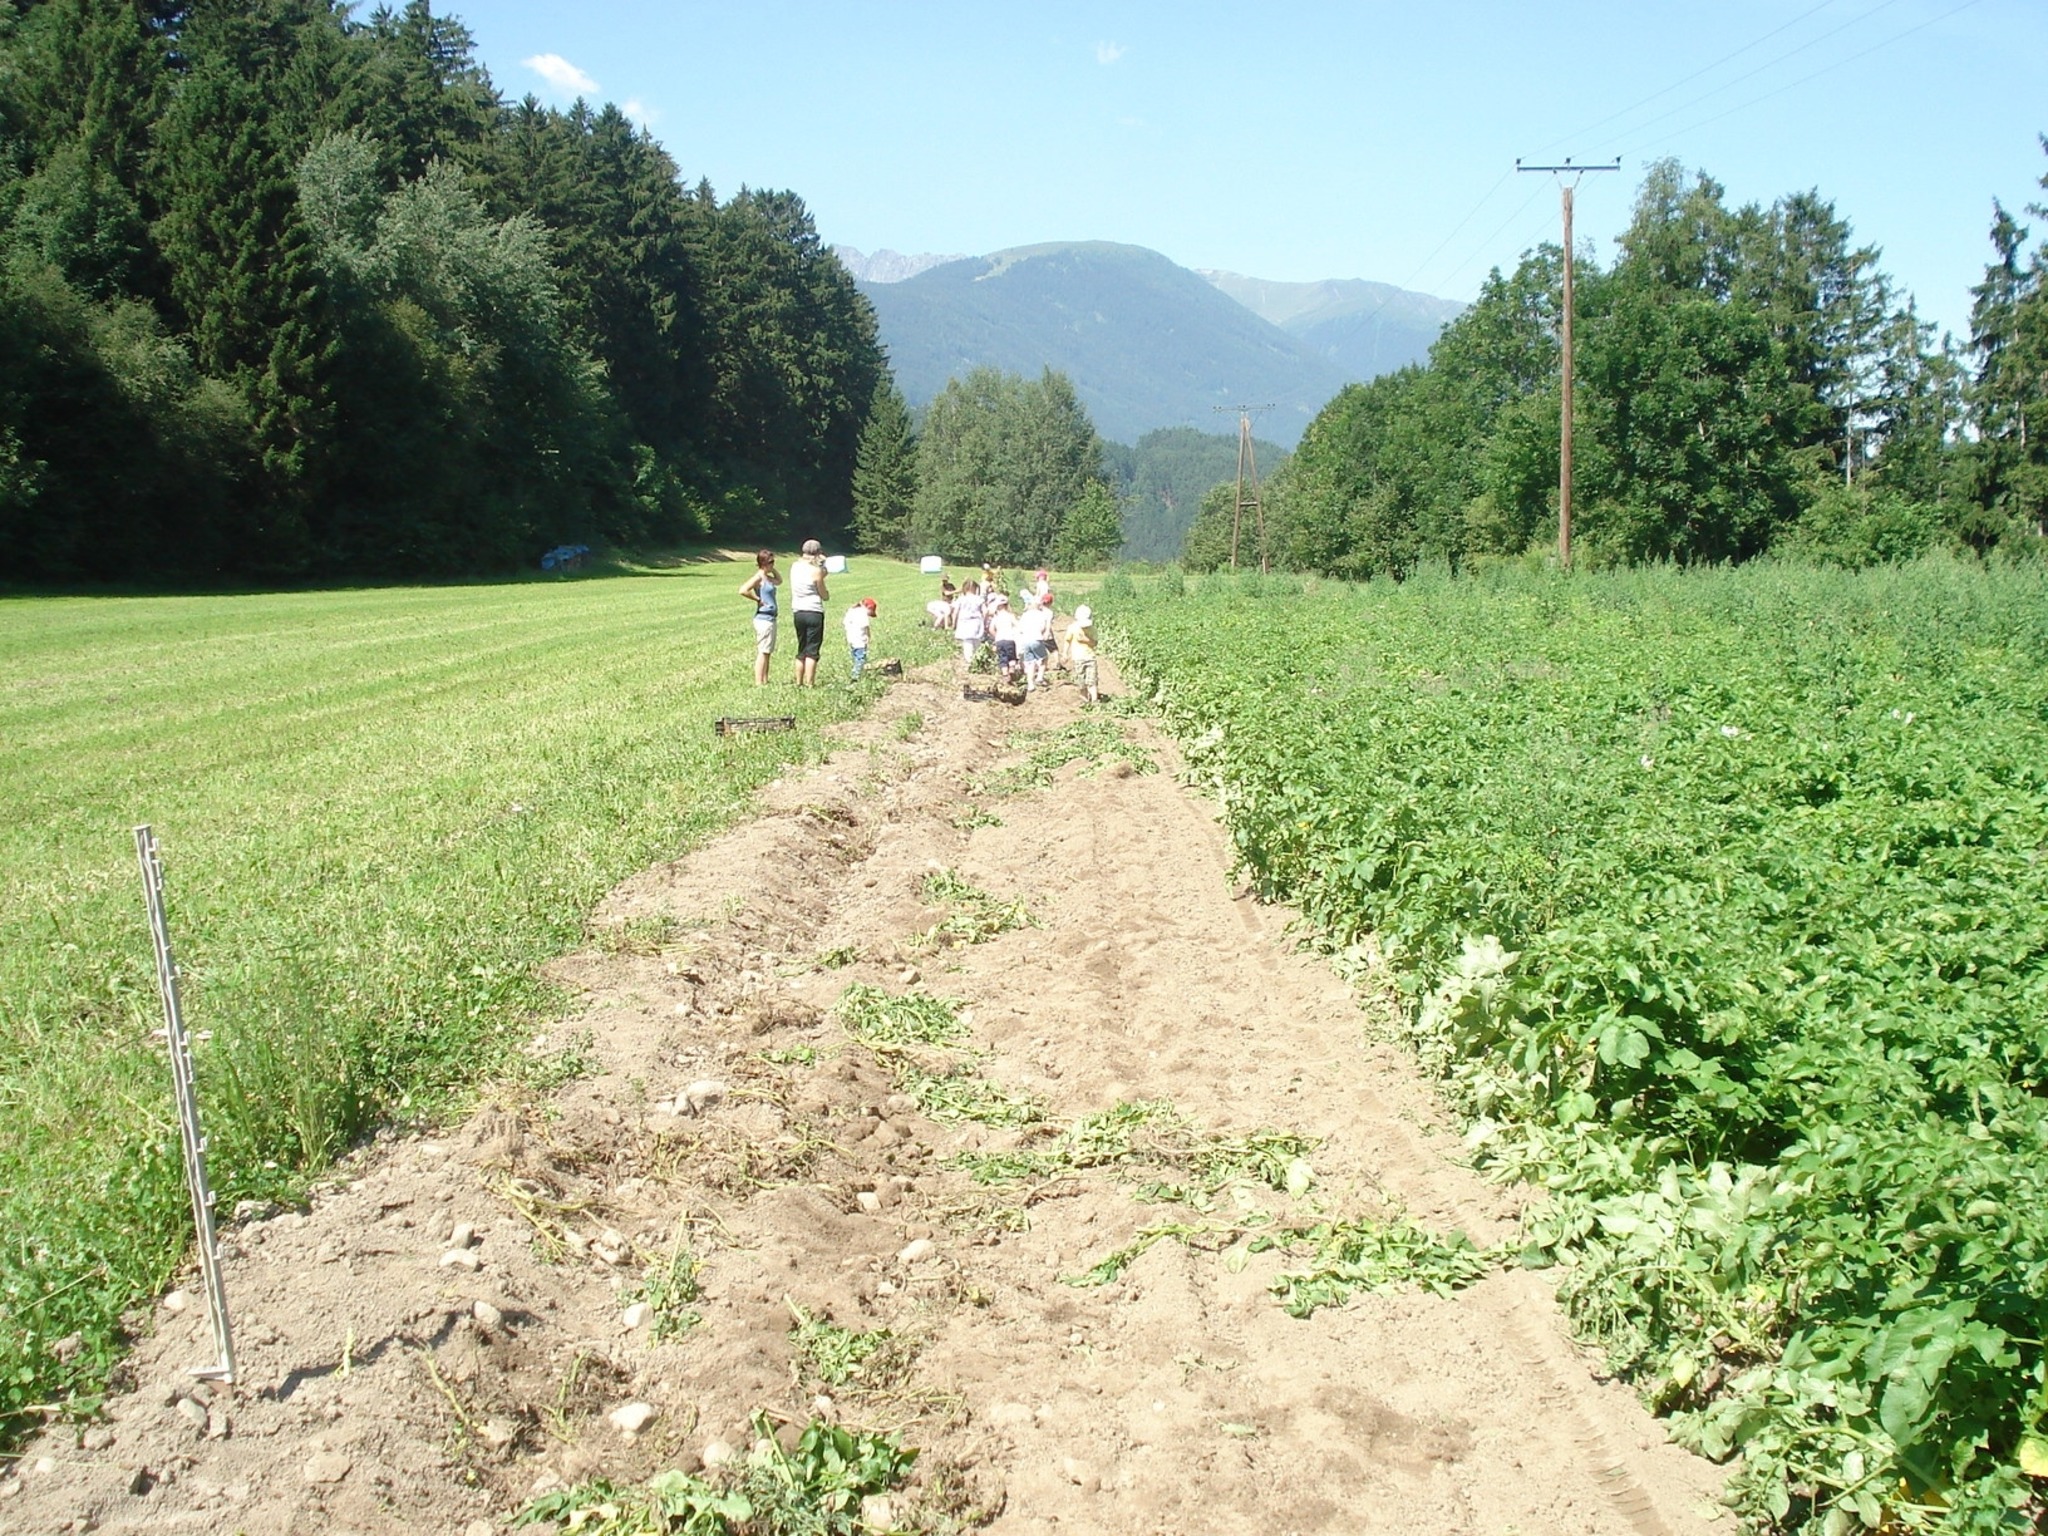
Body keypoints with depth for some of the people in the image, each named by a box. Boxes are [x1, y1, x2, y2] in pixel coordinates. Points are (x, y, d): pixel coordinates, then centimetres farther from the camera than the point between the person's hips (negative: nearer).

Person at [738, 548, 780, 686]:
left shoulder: (768, 577, 13)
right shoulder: (759, 577, -13)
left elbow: (779, 581, 35)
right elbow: (743, 591, -26)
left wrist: (772, 570, 19)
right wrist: (758, 599, -17)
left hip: (770, 618, 10)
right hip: (763, 618, -10)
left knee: (767, 652, 13)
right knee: (762, 652, -7)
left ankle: (764, 681, 19)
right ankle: (758, 683, -6)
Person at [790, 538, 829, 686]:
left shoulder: (794, 567, 5)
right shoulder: (816, 571, -12)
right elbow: (824, 596, -5)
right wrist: (827, 592, 15)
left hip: (797, 613, 6)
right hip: (814, 613, -6)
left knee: (801, 650, 15)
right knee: (812, 651, -2)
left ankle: (799, 683, 17)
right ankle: (810, 684, -5)